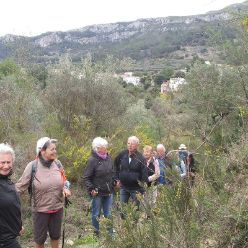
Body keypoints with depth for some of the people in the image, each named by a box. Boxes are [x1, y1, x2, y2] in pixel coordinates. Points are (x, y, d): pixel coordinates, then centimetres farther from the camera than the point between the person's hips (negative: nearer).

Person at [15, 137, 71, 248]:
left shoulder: (57, 163, -6)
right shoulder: (32, 166, -17)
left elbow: (63, 180, 9)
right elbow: (20, 186, -12)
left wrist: (65, 188, -9)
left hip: (57, 208, 3)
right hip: (40, 209, -3)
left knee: (55, 234, 21)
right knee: (40, 237, 16)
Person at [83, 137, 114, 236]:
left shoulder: (108, 158, 5)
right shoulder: (92, 160, -13)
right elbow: (86, 178, -12)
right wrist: (91, 189, -19)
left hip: (109, 192, 5)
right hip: (98, 193, -5)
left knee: (108, 214, 14)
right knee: (96, 215, 10)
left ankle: (109, 234, 25)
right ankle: (96, 234, 24)